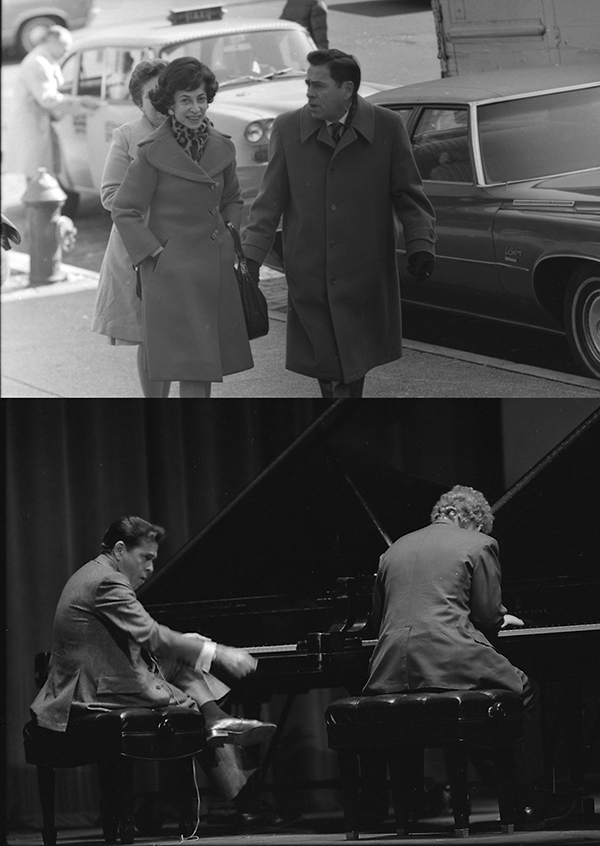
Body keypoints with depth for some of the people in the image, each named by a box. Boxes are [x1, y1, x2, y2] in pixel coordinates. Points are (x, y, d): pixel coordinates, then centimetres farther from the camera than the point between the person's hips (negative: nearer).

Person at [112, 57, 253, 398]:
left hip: (218, 270, 5)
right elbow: (124, 211, -6)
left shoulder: (222, 147, 5)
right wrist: (155, 253, -10)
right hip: (173, 274, -5)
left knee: (209, 364, 10)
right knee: (192, 368, -9)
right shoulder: (153, 152, -10)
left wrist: (231, 239, 9)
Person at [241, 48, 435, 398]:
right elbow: (270, 201, 5)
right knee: (326, 365, -1)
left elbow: (408, 194, 3)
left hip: (364, 278, -1)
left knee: (356, 360, 3)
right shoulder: (288, 128, 2)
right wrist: (251, 256, -3)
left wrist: (421, 244, -11)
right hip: (308, 275, 1)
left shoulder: (388, 127, -2)